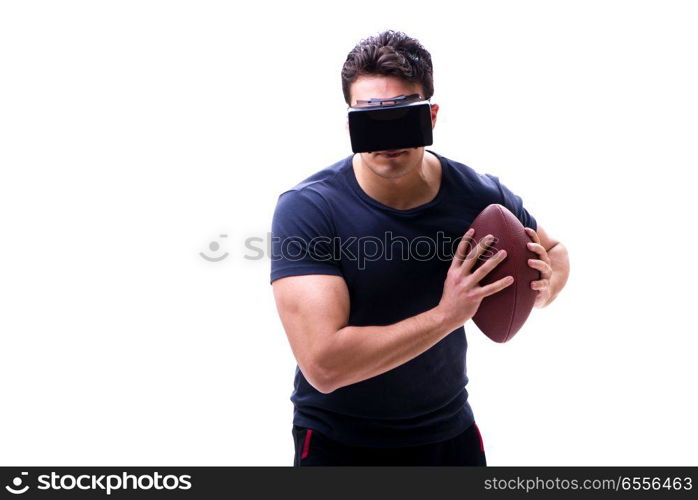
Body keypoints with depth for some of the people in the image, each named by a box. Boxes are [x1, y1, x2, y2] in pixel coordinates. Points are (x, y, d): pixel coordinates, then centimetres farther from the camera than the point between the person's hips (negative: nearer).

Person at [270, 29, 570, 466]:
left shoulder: (481, 196, -13)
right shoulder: (305, 209, -23)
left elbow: (553, 250, 8)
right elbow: (323, 365, -31)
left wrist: (544, 286, -15)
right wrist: (446, 314, -30)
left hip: (451, 431, 4)